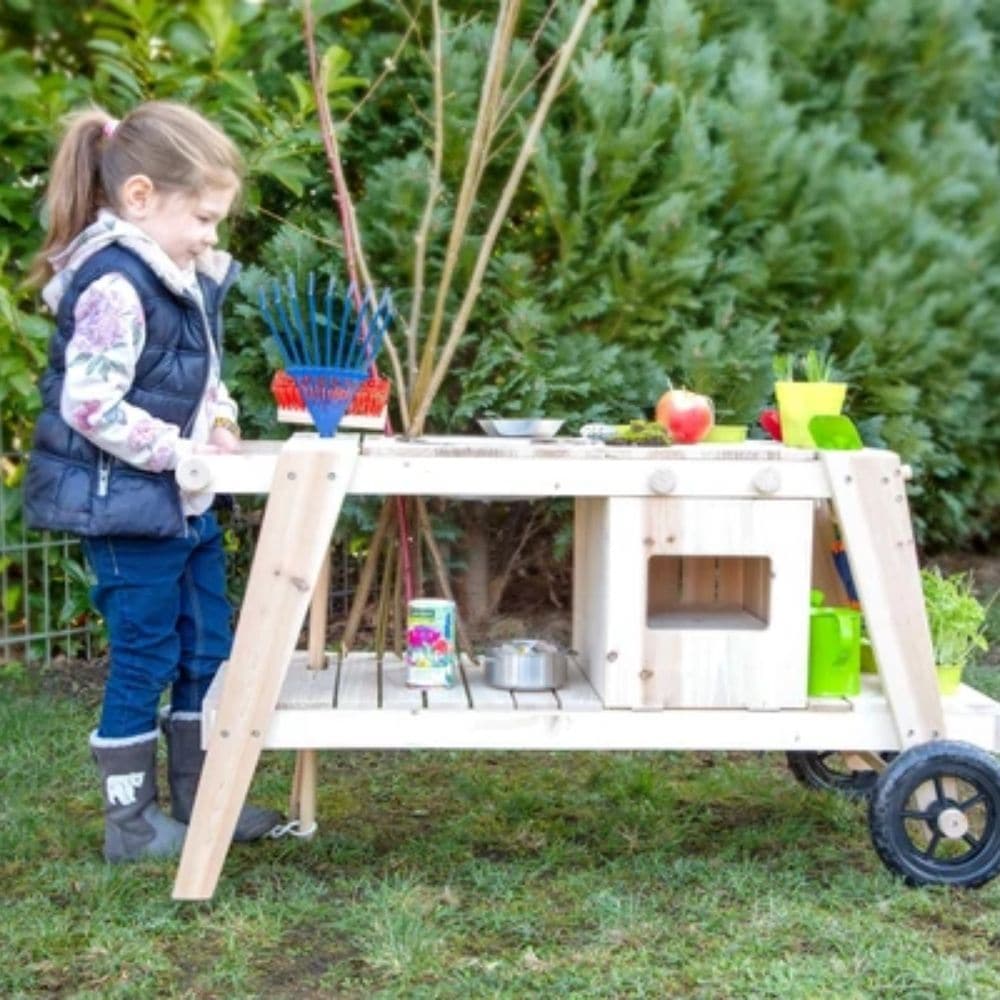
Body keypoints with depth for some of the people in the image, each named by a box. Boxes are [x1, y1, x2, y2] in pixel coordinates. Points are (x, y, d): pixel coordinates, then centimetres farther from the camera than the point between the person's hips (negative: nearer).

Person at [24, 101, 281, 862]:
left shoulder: (184, 277, 9)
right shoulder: (115, 287, -21)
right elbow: (90, 405, -26)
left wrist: (220, 421, 4)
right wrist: (183, 451, -21)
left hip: (184, 502, 10)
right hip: (126, 506, -10)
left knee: (208, 650, 16)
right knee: (144, 659, 2)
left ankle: (199, 799, 30)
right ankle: (131, 823, 17)